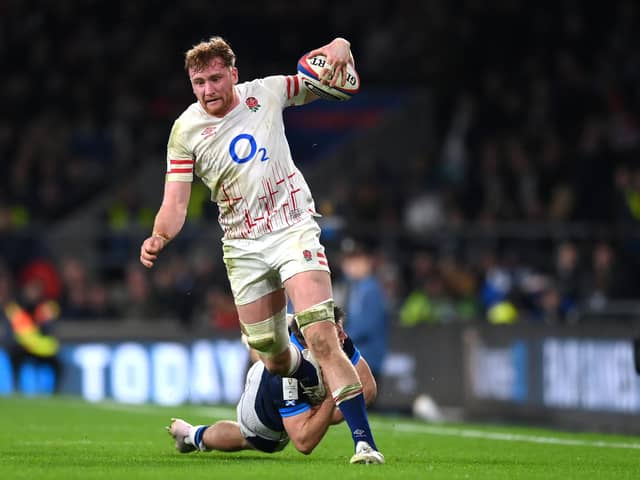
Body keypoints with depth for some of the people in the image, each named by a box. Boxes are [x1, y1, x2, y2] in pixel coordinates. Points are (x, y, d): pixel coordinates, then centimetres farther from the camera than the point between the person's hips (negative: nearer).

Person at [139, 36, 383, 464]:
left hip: (294, 230, -2)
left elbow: (333, 80, 8)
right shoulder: (185, 131, -4)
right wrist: (159, 238, -27)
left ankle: (365, 441, -19)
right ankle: (313, 382, 42)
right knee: (275, 359, 5)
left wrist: (339, 48, -16)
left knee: (321, 337, -19)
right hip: (243, 248, 2)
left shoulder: (267, 93, -4)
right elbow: (175, 204, -6)